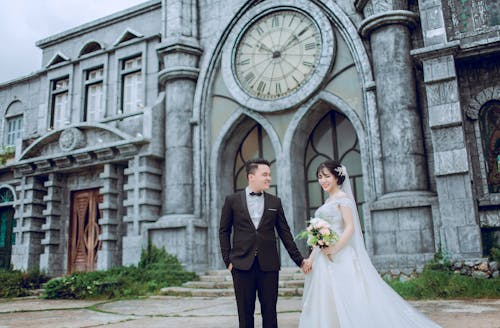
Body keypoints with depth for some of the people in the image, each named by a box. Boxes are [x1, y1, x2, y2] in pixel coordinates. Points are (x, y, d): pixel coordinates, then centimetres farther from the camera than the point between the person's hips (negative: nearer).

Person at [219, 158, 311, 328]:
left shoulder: (275, 202, 8)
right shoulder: (232, 200, 4)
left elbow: (285, 233, 10)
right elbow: (224, 231, 7)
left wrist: (299, 260, 7)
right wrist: (228, 260, 0)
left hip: (269, 265, 2)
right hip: (242, 265, -1)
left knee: (270, 312, 6)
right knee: (245, 313, 6)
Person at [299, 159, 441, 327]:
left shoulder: (342, 197, -5)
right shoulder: (328, 202, 18)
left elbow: (350, 227, -14)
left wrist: (335, 248, -24)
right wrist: (311, 257, 13)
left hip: (340, 258, -8)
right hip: (324, 259, 8)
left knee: (346, 300, -6)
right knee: (326, 302, 8)